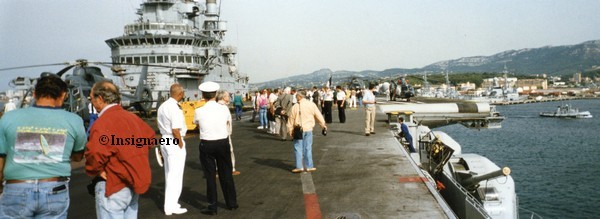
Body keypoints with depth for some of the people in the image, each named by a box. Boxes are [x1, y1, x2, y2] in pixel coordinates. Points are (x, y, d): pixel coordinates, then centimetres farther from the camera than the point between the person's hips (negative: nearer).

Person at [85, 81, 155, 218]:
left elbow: (95, 154, -30)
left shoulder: (102, 123, -18)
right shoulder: (132, 117, 6)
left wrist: (94, 171, -11)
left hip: (113, 186, -8)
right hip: (134, 183, 8)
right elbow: (150, 136, 19)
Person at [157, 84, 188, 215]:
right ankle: (171, 206, 6)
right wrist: (181, 145, -12)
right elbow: (175, 130, -23)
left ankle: (170, 203, 27)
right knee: (175, 175, 0)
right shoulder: (175, 108, -19)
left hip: (165, 141, 9)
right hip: (174, 143, -9)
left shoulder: (162, 106, 9)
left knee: (169, 173, 18)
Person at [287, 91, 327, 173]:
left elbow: (291, 120, -3)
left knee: (298, 148, 5)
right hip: (308, 129, 2)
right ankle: (309, 166, 12)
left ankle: (299, 167, 4)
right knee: (308, 148, 9)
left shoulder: (295, 107, -8)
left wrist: (290, 130, 8)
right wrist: (323, 125, 20)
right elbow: (318, 116, 6)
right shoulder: (312, 105, -1)